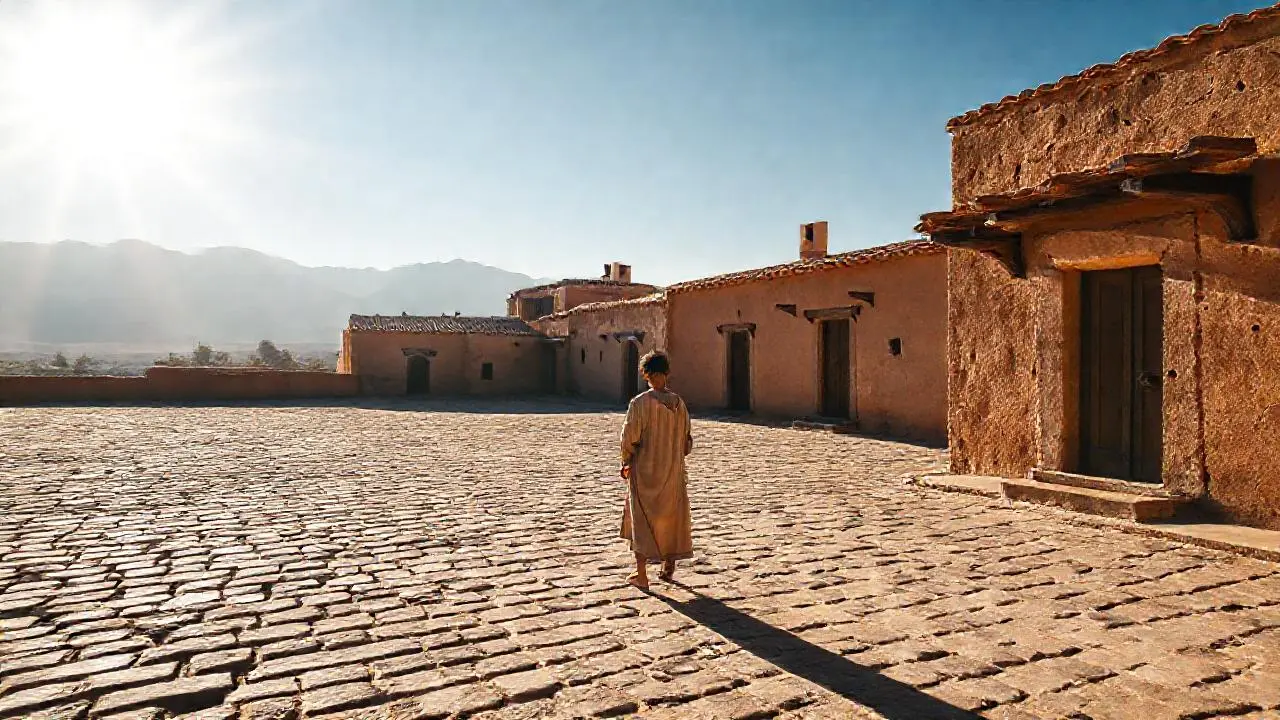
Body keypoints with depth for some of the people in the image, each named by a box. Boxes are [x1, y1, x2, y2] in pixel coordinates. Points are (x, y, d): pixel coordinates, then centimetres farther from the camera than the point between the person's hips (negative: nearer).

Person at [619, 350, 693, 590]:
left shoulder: (640, 402, -16)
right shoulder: (678, 403, -3)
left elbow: (629, 437, -13)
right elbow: (686, 440, 4)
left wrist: (626, 462, 3)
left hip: (645, 470, -4)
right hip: (673, 471, 4)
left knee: (642, 519, 7)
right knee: (671, 517, 19)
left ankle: (641, 574, 7)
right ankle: (669, 568, 29)